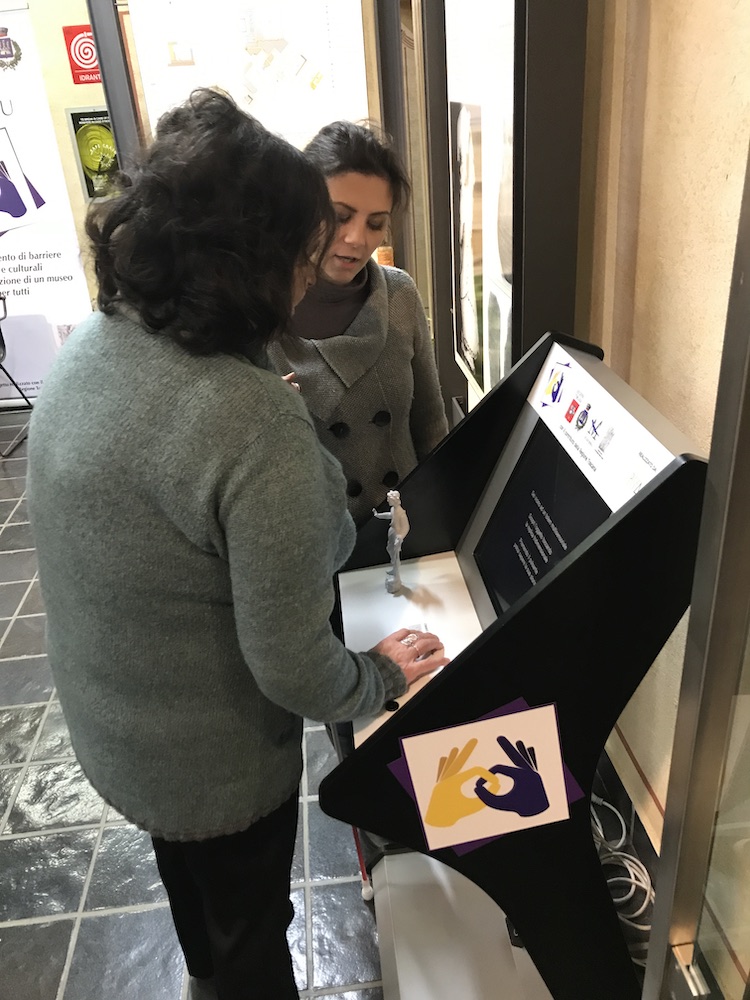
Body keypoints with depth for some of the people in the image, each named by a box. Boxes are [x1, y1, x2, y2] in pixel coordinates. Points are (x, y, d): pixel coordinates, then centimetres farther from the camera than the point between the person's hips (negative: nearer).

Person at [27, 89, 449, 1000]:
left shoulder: (89, 342, -11)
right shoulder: (257, 426, -36)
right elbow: (291, 667, -28)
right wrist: (382, 677, -9)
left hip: (106, 718, 8)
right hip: (216, 755, -7)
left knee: (188, 866, 35)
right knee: (249, 922, 24)